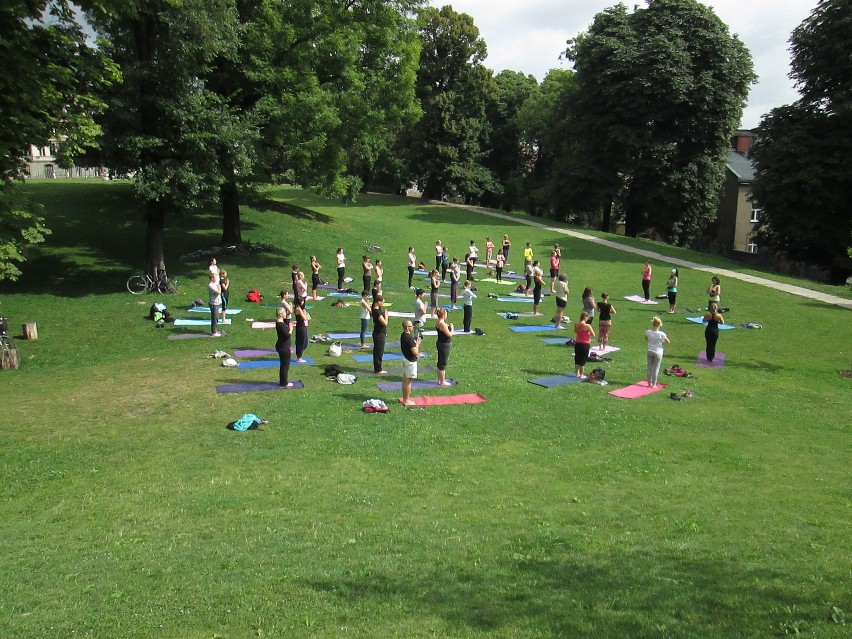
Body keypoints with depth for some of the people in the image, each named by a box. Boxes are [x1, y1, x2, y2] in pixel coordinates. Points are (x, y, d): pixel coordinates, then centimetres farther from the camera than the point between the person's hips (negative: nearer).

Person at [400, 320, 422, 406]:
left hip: (405, 358, 9)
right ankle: (406, 401, 6)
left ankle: (405, 398, 26)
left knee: (405, 379, 16)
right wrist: (417, 343, -12)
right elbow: (415, 352, -25)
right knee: (408, 381, -1)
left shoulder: (403, 335, 5)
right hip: (410, 361, -9)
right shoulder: (410, 338, -24)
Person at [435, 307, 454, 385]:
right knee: (443, 364, 0)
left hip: (440, 343, 10)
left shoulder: (437, 323, 7)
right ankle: (442, 382, 8)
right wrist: (451, 328, -6)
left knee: (440, 363, 17)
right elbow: (449, 334, -21)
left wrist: (448, 327, 11)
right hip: (445, 345, -10)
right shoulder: (442, 324, -23)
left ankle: (439, 380, 27)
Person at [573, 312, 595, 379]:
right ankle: (581, 375, 13)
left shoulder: (576, 324, -3)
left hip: (577, 343, 5)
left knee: (577, 358, 18)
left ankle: (577, 373, 29)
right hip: (585, 344, -5)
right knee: (583, 360, 6)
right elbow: (593, 335, -13)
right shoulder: (587, 326, -20)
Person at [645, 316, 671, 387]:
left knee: (649, 367, 15)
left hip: (650, 352, 3)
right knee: (656, 369, 7)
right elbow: (668, 342, -7)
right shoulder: (661, 334, -20)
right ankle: (654, 384, 14)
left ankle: (649, 382, 24)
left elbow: (646, 338, 11)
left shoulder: (648, 332, -11)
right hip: (658, 353, -3)